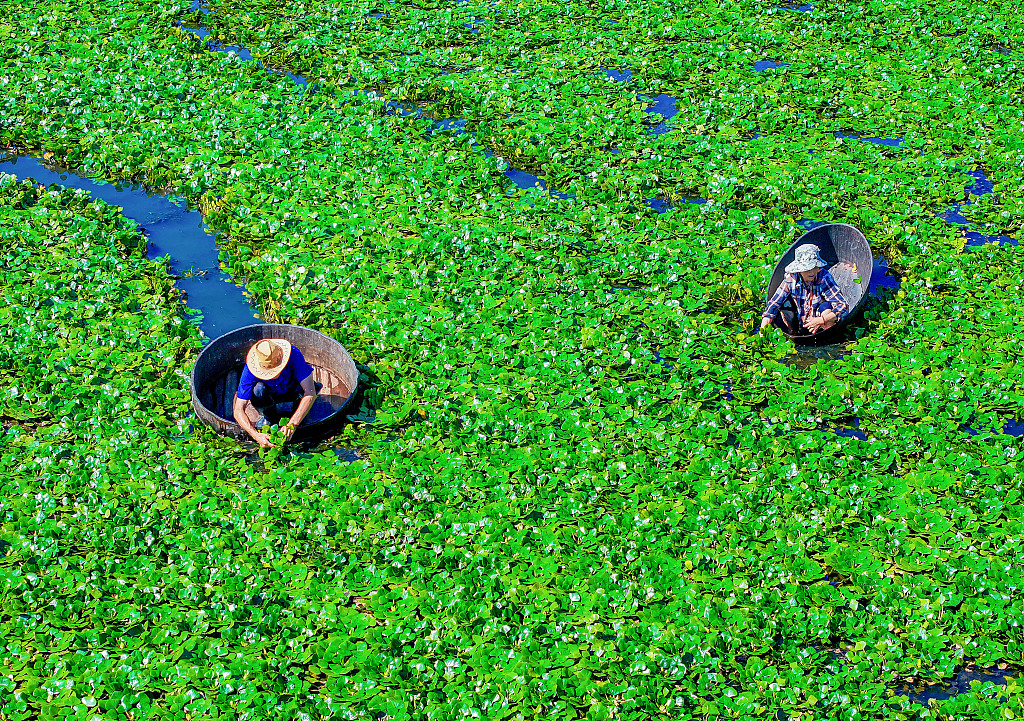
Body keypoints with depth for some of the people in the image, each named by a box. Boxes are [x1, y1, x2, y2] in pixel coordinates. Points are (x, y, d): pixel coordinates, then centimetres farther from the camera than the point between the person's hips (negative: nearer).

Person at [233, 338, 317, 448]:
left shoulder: (294, 355, -36)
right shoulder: (250, 370, -33)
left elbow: (310, 393, -39)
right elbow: (238, 411, -32)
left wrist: (292, 424, -49)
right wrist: (256, 435, -47)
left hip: (291, 393, 0)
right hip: (269, 396, 0)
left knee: (313, 386, -32)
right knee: (258, 389, -35)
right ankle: (269, 417, -4)